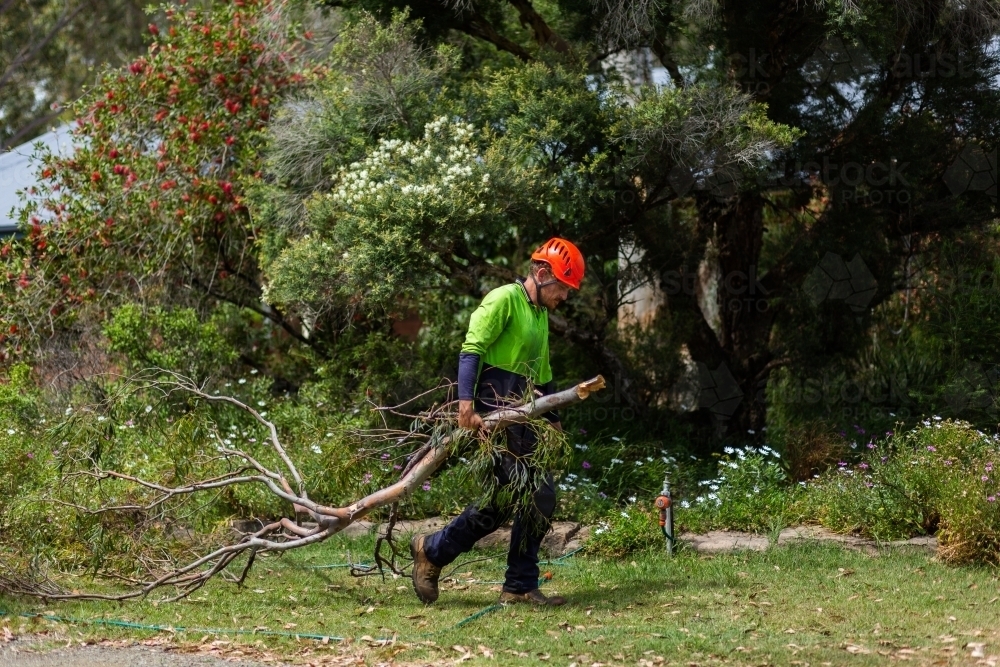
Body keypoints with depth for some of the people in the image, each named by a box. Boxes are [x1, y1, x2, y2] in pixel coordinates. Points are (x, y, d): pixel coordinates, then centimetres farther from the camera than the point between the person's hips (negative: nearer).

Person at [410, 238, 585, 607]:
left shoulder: (540, 315, 22)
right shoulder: (504, 299, -8)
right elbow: (471, 349, -18)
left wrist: (553, 420, 25)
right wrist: (466, 402, -28)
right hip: (495, 412, -10)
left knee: (541, 499, 3)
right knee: (506, 497, -14)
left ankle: (520, 587, 8)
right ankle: (433, 550, 2)